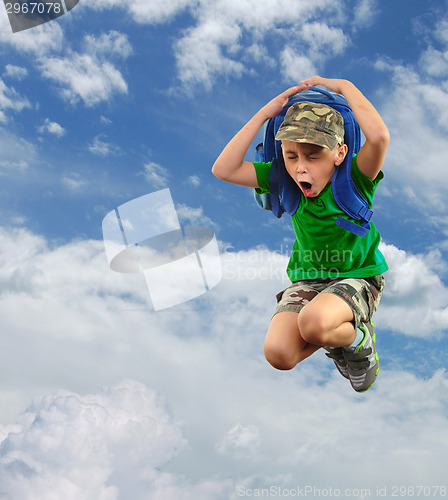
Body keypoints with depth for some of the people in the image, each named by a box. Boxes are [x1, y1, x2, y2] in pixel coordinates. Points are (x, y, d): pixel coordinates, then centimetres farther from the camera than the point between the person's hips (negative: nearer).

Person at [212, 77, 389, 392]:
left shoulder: (355, 179, -16)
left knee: (313, 322, -37)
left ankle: (358, 338, 0)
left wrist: (344, 86, -24)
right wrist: (266, 112, -17)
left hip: (358, 278, -4)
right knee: (277, 352, -21)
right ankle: (334, 337, 12)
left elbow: (379, 137, -38)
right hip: (307, 280, 4)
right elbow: (223, 170, -15)